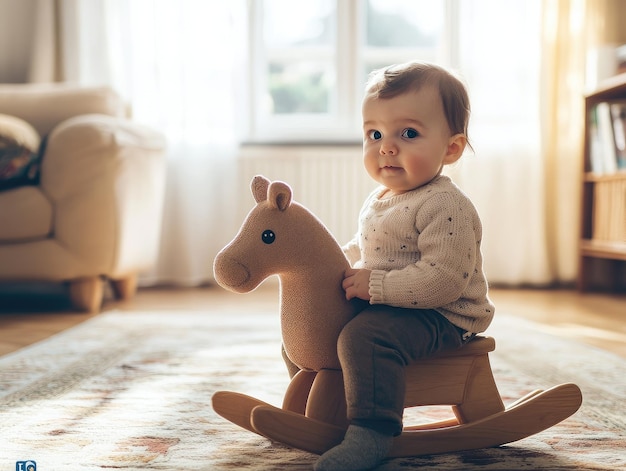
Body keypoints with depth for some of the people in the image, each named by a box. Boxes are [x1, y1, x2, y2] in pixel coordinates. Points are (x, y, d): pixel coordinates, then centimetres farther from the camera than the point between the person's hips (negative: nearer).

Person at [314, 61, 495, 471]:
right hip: (387, 308, 10)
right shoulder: (379, 201, 10)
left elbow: (444, 280, -29)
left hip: (442, 319, -10)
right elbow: (359, 249, 25)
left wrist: (376, 285, -28)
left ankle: (371, 433, -27)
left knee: (366, 335, -36)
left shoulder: (445, 206, -21)